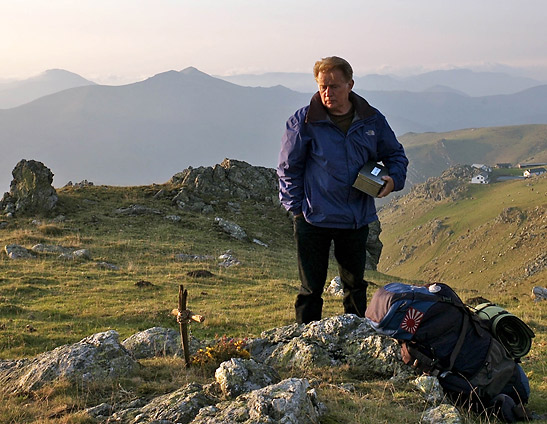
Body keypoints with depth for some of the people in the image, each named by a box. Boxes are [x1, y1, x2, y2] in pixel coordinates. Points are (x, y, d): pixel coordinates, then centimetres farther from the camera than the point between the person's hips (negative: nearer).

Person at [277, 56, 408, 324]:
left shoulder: (372, 120, 1)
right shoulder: (303, 121, -8)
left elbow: (395, 154, 14)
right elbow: (288, 168, -1)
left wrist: (393, 178, -7)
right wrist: (296, 207, -6)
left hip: (357, 219, 3)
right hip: (313, 219, -3)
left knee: (355, 285, 18)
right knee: (311, 288, 5)